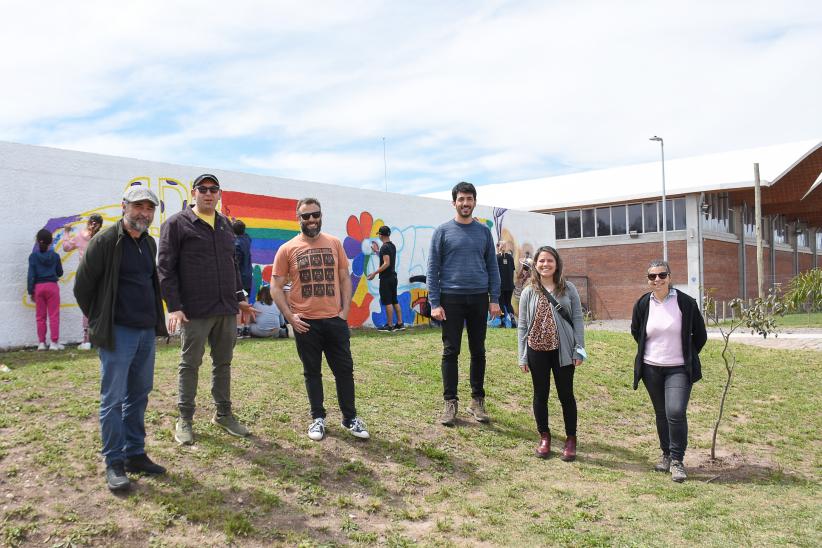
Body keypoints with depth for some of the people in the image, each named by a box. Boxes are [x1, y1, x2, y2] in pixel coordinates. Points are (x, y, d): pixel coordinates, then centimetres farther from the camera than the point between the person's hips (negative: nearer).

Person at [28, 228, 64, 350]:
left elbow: (31, 275, -4)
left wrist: (30, 291, 1)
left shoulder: (33, 256, -3)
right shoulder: (55, 256, -3)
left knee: (40, 316, 9)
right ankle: (54, 342, 1)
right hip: (52, 286, -1)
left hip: (38, 287, 1)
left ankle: (41, 343, 10)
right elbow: (60, 273, 7)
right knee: (54, 315, 3)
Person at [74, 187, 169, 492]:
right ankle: (114, 463, 9)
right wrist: (100, 321, 3)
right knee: (113, 399, -1)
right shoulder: (104, 241, -10)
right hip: (117, 333, -7)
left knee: (139, 396, 13)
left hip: (147, 332, 7)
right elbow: (82, 286, -6)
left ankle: (135, 455, 23)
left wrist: (154, 320, 15)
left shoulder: (149, 243, 11)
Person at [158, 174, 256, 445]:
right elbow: (165, 268, -8)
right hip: (195, 311, -5)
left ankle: (223, 413, 25)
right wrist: (174, 306, -14)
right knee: (189, 364, 4)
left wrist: (239, 296, 17)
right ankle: (185, 419, 16)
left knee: (223, 363, 13)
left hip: (227, 310, 6)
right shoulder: (176, 224, -4)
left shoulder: (226, 224, 14)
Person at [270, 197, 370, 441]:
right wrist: (290, 316, -9)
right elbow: (276, 287, 0)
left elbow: (345, 279, 9)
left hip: (335, 320, 2)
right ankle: (318, 418, 23)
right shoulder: (287, 249, -1)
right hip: (305, 322, -1)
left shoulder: (334, 243, 5)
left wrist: (345, 310, 0)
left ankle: (350, 418, 20)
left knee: (344, 369, 7)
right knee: (312, 372, 10)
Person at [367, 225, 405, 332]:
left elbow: (386, 263, -22)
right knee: (395, 301, 12)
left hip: (386, 278, -9)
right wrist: (376, 250, 32)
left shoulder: (384, 247, -15)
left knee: (387, 302, -4)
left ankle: (390, 325, -1)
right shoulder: (392, 246, 13)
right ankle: (400, 323, 13)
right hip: (393, 276, 9)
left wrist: (375, 273, -19)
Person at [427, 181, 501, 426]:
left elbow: (492, 267, 9)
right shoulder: (442, 231, 0)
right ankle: (450, 402, 11)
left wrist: (494, 299, 1)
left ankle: (477, 401, 19)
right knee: (451, 351, 2)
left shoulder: (484, 231, 8)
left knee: (478, 351, 9)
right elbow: (433, 269, -2)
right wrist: (434, 303, -9)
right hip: (451, 299, -2)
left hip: (479, 298, 3)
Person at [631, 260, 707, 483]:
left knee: (676, 412, -16)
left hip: (678, 369, -3)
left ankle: (677, 461, -2)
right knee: (661, 414, 12)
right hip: (651, 368, 3)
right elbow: (636, 332, 18)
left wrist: (687, 356, 8)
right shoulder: (643, 304, -1)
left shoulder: (686, 302, -8)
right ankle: (666, 455, 28)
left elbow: (700, 335, 4)